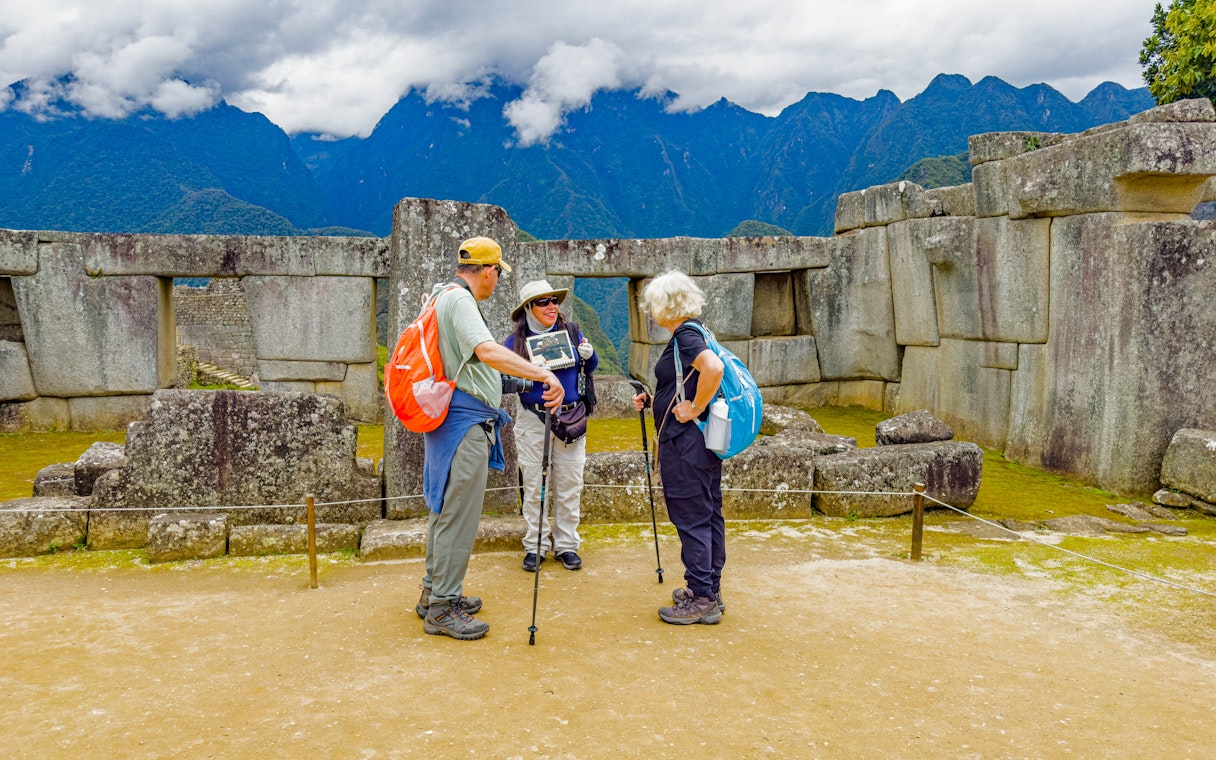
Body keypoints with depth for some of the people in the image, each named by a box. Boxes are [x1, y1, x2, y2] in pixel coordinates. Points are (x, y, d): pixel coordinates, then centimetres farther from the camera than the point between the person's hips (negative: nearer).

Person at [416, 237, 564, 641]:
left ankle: (434, 593, 28)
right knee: (458, 515, -6)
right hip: (465, 423, -11)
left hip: (453, 421, 11)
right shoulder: (459, 299, -15)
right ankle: (441, 608, 1)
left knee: (445, 509, 18)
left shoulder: (443, 296, 17)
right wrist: (543, 374, -37)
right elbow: (488, 351, -31)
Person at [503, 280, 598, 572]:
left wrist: (589, 356, -5)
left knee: (569, 486, 6)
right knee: (534, 486, 3)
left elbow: (590, 368, 16)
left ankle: (566, 545, 18)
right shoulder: (516, 341, -1)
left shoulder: (571, 331, 5)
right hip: (533, 421, -2)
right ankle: (535, 546, 16)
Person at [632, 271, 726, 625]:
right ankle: (710, 590, 25)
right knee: (708, 514, 15)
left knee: (691, 518, -3)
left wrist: (694, 409, -24)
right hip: (706, 440, 10)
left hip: (686, 442, -10)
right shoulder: (693, 333, 14)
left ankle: (701, 600, 5)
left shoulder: (685, 336, -16)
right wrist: (653, 400, 15)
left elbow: (714, 368, -34)